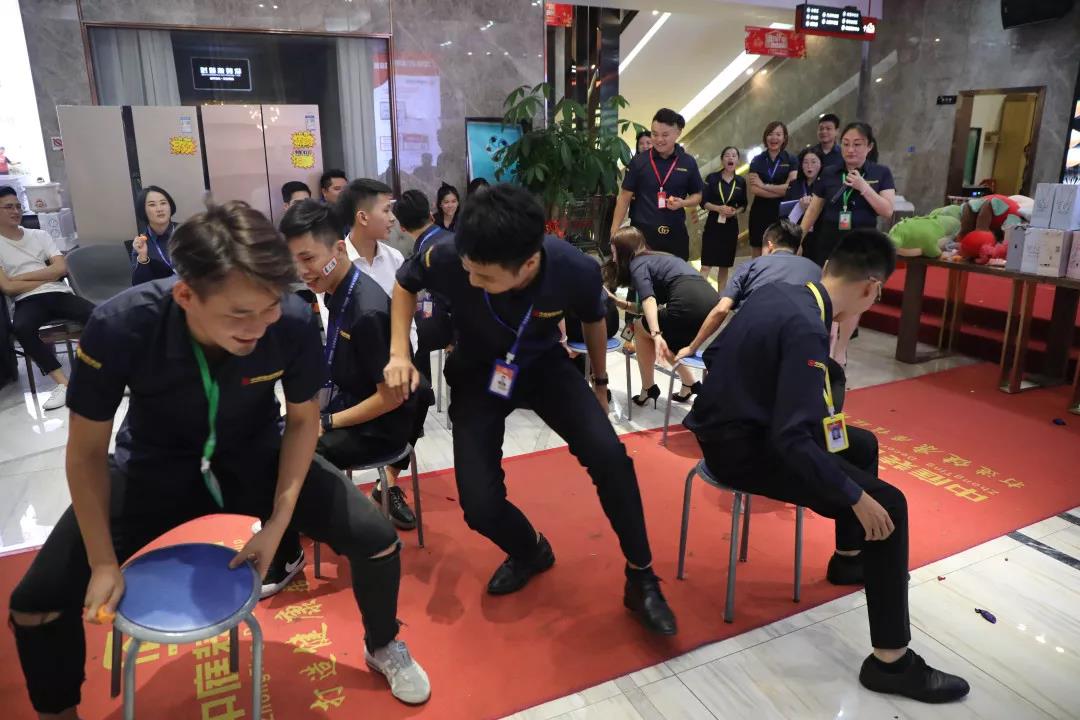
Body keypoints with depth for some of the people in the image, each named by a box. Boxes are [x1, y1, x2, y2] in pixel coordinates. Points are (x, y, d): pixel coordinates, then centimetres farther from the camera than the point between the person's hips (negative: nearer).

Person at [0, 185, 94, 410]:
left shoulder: (40, 235, 18)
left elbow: (61, 268, 5)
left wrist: (22, 276, -1)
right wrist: (46, 277, 1)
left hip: (59, 293, 2)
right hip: (28, 301, -2)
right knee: (21, 328, -37)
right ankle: (63, 383, -32)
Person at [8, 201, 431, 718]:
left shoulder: (295, 323, -29)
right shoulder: (120, 326, -31)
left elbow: (302, 420, -10)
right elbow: (87, 450, -14)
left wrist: (278, 523, -15)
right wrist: (103, 563, -13)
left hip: (255, 457, 0)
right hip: (153, 467, 0)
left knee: (378, 540, -12)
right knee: (34, 605, -10)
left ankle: (382, 647, 21)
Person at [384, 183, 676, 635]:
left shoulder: (577, 271, -29)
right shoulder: (449, 257, -32)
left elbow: (593, 320, -3)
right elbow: (405, 284, -5)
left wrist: (600, 384, 11)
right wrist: (399, 353, -18)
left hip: (544, 365, 0)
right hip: (477, 373, 1)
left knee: (609, 455, -23)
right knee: (479, 505, -12)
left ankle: (641, 579, 1)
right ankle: (530, 551, 25)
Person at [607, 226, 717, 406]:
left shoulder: (638, 263, 7)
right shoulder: (660, 258, 31)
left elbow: (649, 299, -12)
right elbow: (655, 305, 33)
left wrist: (655, 334, -23)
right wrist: (620, 303, 31)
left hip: (690, 307, -8)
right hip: (712, 305, 8)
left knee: (641, 328, 16)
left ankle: (648, 389, 19)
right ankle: (689, 384, 26)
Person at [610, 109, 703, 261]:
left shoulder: (688, 162, 3)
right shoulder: (639, 161, -1)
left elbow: (697, 195, 13)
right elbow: (625, 197, 2)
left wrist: (682, 203, -10)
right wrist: (615, 232, -5)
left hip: (675, 234, 2)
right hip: (641, 233, -1)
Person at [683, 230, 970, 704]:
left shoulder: (775, 292, 1)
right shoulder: (807, 329, -25)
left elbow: (714, 354, 14)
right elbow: (791, 440, -30)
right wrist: (856, 496, -20)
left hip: (729, 422, 9)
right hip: (740, 449, -9)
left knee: (862, 445, 23)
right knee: (886, 506, -10)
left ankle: (848, 558, 42)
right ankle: (890, 661, 1)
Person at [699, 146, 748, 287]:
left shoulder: (741, 181, 6)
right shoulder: (712, 178, -2)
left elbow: (743, 204, 13)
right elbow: (703, 201, -4)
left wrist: (735, 212, -8)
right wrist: (718, 208, -19)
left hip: (731, 226, 3)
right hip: (713, 224, -3)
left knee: (725, 265, 10)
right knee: (706, 264, -10)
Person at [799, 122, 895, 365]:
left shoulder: (881, 174, 0)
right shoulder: (829, 175, 3)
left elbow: (887, 211, -8)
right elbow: (813, 211, 7)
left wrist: (863, 187, -17)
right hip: (829, 243, 1)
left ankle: (840, 350, 20)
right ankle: (827, 346, 5)